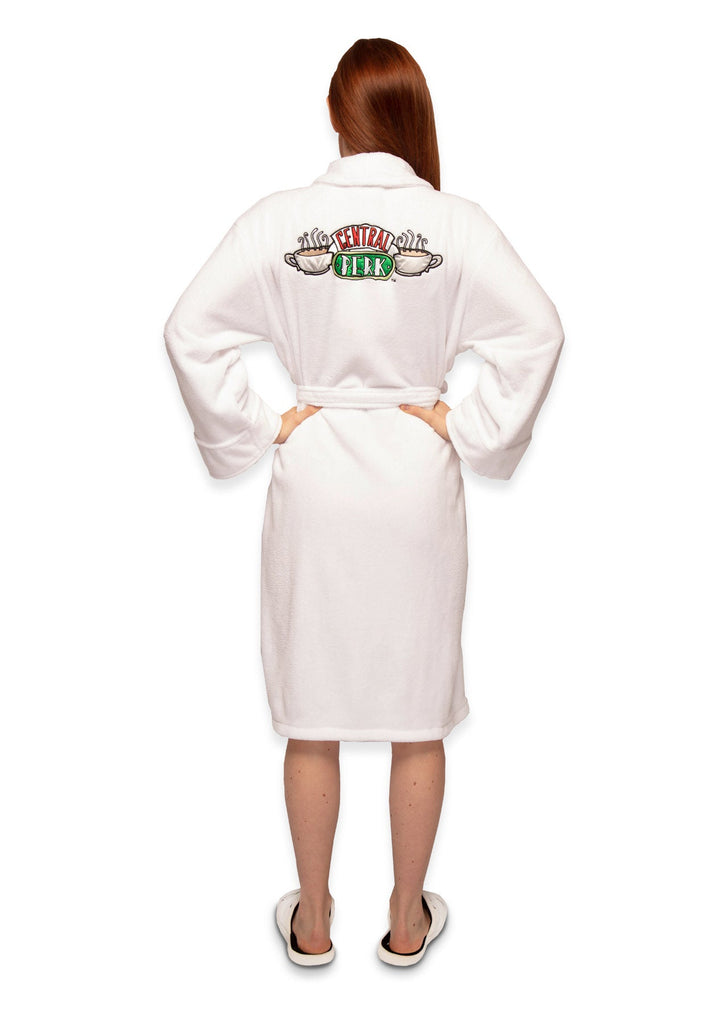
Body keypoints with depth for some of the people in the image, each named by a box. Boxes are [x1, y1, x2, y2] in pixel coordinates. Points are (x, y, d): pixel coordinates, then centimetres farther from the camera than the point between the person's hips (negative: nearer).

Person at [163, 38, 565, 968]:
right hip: (418, 481, 0)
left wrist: (258, 429, -2)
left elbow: (190, 330, -9)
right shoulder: (455, 222, -6)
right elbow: (537, 329, -12)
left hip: (313, 480, 1)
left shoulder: (277, 219, -4)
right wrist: (470, 429, -5)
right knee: (418, 714, 13)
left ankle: (311, 922, 28)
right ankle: (407, 922, 28)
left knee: (312, 715, 13)